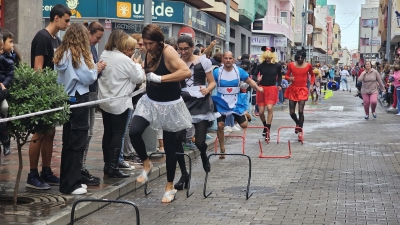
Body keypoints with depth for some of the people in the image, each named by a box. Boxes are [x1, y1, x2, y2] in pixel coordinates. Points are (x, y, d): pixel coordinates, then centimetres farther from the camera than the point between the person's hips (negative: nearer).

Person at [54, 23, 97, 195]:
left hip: (65, 99, 8)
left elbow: (69, 75, 11)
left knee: (68, 141, 14)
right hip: (78, 99, -8)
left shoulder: (60, 54, 8)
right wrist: (95, 68, 4)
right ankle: (70, 184, 0)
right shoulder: (78, 54, -13)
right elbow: (88, 78, -14)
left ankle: (67, 181, 20)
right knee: (77, 142, -2)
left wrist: (90, 68, 13)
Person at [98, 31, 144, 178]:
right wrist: (137, 65, 9)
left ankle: (107, 165, 20)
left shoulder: (104, 56, 3)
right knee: (118, 134, -1)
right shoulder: (124, 60, -17)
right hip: (120, 103, -7)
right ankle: (113, 168, 0)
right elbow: (139, 78, -8)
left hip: (105, 102, 7)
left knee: (108, 133, 13)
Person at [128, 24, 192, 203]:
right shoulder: (149, 53, 0)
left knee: (170, 147, 5)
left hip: (169, 106, -5)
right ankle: (146, 164, 9)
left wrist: (160, 78, -33)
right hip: (150, 102, 5)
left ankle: (170, 187, 21)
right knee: (134, 132, -19)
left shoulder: (168, 51, -20)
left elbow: (186, 72, -33)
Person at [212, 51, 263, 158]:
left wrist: (257, 87, -15)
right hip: (221, 103, -1)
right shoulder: (217, 72, -10)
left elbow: (249, 81, 2)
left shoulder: (239, 71, -5)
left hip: (236, 102, 1)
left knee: (244, 125, -2)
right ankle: (222, 150, 12)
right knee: (220, 125, -6)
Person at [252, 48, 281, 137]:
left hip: (272, 89, -1)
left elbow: (279, 76, 15)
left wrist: (279, 85, 2)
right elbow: (254, 75, 0)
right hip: (262, 88, 1)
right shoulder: (261, 65, -4)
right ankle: (265, 125, 32)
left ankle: (267, 130, -10)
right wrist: (257, 79, -21)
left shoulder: (277, 66, -2)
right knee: (261, 111, 2)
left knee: (270, 108, -17)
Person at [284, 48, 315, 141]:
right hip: (293, 89, 1)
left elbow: (312, 75, 16)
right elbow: (286, 75, 8)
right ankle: (298, 123, 36)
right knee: (292, 112, 3)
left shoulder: (308, 66, 0)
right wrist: (289, 78, -15)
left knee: (301, 111, -12)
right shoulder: (291, 65, -1)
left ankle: (300, 131, 0)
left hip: (303, 90, -1)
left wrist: (312, 85, 5)